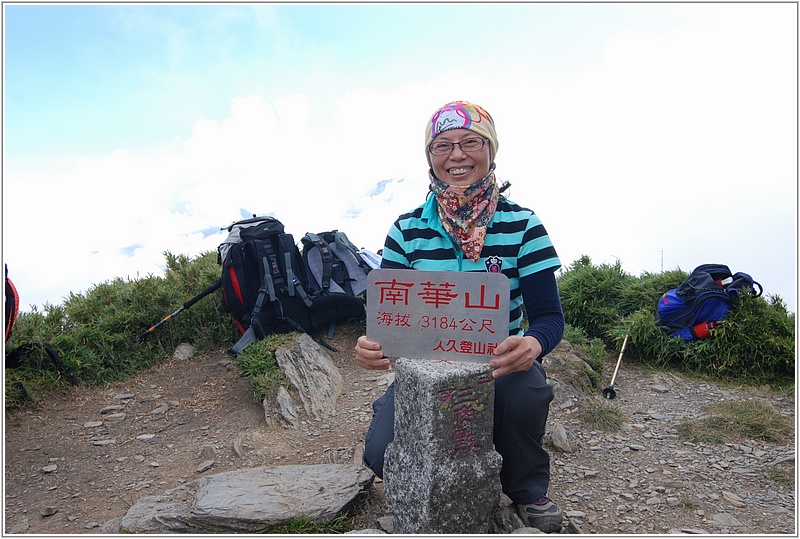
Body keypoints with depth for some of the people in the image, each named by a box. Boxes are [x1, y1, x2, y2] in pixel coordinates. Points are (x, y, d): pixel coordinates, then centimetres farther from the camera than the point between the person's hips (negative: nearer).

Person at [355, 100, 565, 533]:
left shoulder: (522, 225, -7)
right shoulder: (407, 230, -2)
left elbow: (549, 314, -11)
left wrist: (533, 343, -37)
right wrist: (372, 344, -27)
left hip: (499, 366, 0)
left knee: (524, 390, -34)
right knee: (383, 454, -22)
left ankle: (526, 488, 2)